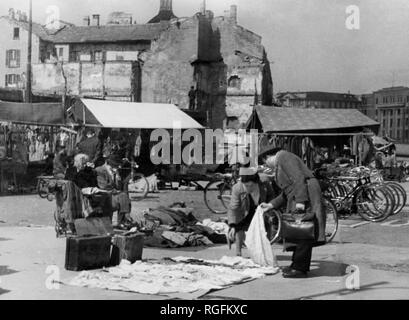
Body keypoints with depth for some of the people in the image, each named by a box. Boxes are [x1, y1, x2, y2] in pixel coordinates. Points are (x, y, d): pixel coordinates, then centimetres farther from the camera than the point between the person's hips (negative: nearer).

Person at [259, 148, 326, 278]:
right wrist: (271, 205, 15)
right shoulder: (279, 166, 26)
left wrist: (300, 200, -24)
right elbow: (286, 193, 24)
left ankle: (300, 268, -12)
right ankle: (297, 264, 17)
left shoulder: (284, 156, -4)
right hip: (297, 199, 11)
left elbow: (299, 178, -17)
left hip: (306, 194, -11)